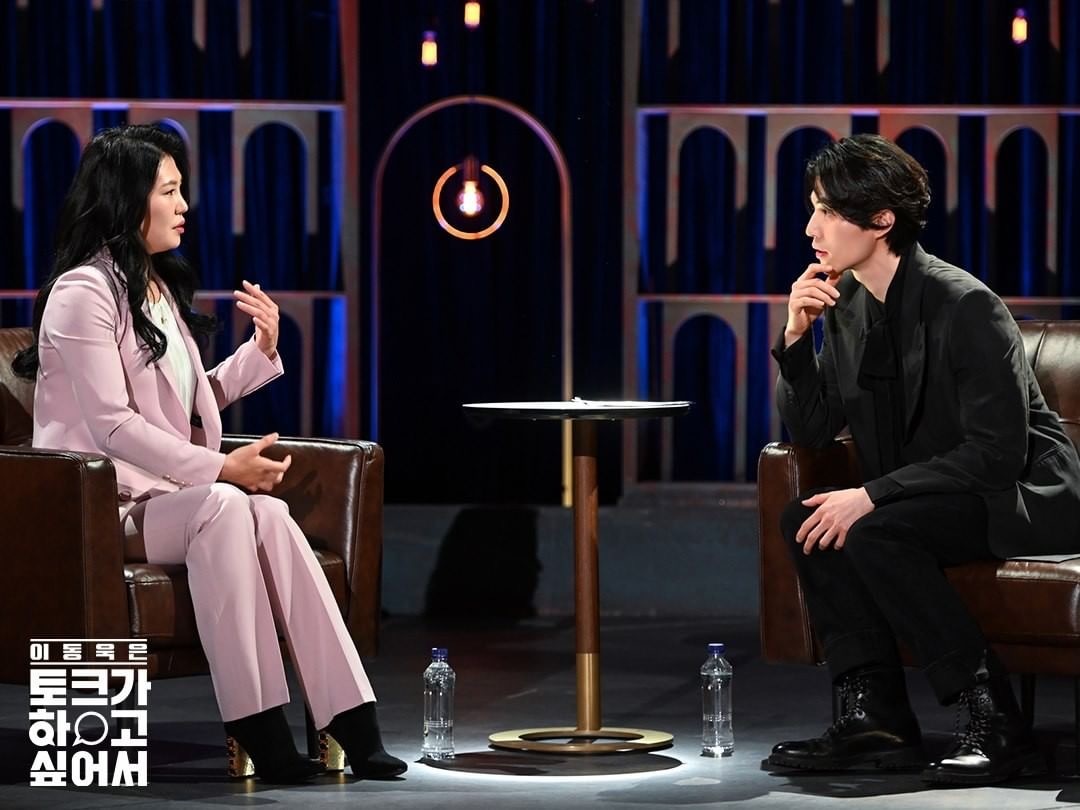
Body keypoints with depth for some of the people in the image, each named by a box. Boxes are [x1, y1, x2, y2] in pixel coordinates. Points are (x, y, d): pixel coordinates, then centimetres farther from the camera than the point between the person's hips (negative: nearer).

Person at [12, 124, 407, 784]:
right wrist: (221, 469, -20)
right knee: (223, 507, -35)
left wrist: (262, 350, 8)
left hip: (170, 493, 7)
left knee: (267, 516, -25)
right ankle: (260, 730, -36)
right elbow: (113, 426, -16)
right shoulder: (83, 293, -8)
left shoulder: (159, 287, 19)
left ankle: (352, 723, -36)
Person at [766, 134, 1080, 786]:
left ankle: (994, 722, -23)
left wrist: (871, 496, -28)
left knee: (872, 534, -30)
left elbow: (997, 451, -25)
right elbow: (812, 430, 6)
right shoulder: (844, 303, 3)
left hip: (1026, 499, -8)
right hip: (934, 501, 8)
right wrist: (796, 335, -10)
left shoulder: (965, 305, -21)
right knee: (808, 522, -13)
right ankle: (876, 718, -13)